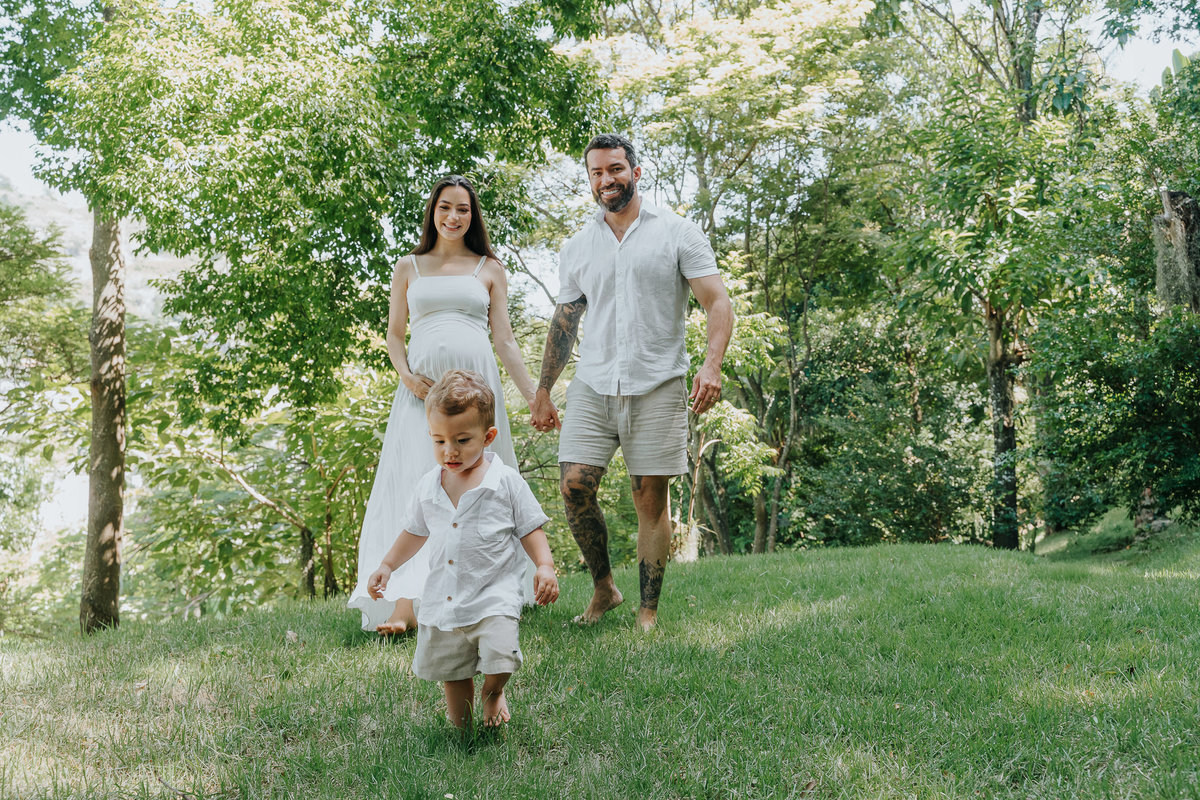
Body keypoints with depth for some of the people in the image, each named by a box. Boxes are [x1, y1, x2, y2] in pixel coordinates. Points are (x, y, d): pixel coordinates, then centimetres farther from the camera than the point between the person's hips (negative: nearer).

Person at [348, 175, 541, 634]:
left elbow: (505, 339, 11)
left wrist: (534, 397, 3)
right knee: (416, 487, -10)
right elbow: (394, 334, 14)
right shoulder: (408, 268, 15)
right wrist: (406, 375, -6)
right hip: (423, 387, 0)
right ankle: (404, 606, -17)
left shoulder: (490, 268, 14)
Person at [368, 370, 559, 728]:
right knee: (451, 671, 11)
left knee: (500, 656, -19)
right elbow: (415, 531, 21)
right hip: (441, 600, 4)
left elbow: (530, 529, -2)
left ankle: (493, 693, 16)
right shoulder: (428, 486, 5)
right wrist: (386, 566, 18)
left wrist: (545, 566, -16)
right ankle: (460, 724, 34)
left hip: (493, 594, -4)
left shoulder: (505, 481, -7)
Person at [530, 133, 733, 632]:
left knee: (651, 500, -1)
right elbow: (564, 322, 19)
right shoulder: (577, 248, 13)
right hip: (592, 385, 3)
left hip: (657, 386, -3)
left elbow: (717, 302, -4)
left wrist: (712, 365, -20)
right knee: (574, 486, -8)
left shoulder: (676, 233, 2)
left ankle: (649, 614, 9)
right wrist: (543, 392, 16)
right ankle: (603, 588, 13)